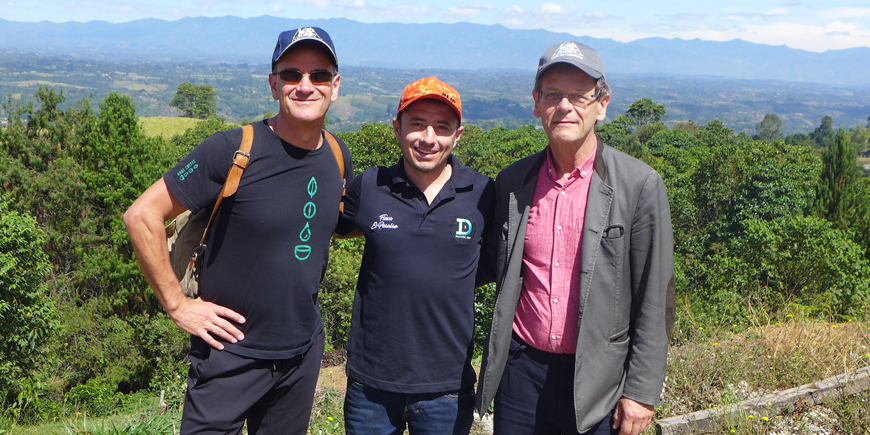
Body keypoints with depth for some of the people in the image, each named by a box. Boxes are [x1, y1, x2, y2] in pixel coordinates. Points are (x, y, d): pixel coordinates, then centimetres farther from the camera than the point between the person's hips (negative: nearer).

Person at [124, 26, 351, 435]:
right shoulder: (233, 151, -17)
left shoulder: (339, 158, 0)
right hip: (232, 351, -5)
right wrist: (177, 304, -13)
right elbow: (142, 217, -15)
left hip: (304, 349, 5)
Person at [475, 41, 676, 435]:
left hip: (598, 379, -3)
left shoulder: (640, 185, -7)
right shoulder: (511, 182, 4)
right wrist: (495, 367, 11)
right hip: (521, 369, 3)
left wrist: (641, 391, -7)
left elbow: (654, 302, -5)